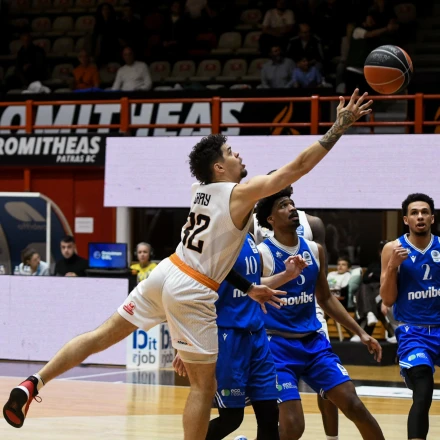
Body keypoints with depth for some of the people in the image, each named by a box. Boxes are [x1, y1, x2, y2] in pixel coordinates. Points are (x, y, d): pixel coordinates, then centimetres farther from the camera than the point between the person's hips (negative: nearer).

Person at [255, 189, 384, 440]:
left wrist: (360, 332, 15)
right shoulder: (262, 255, -12)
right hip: (279, 346, -6)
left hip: (313, 342, 6)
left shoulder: (315, 250, 6)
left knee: (354, 406, 0)